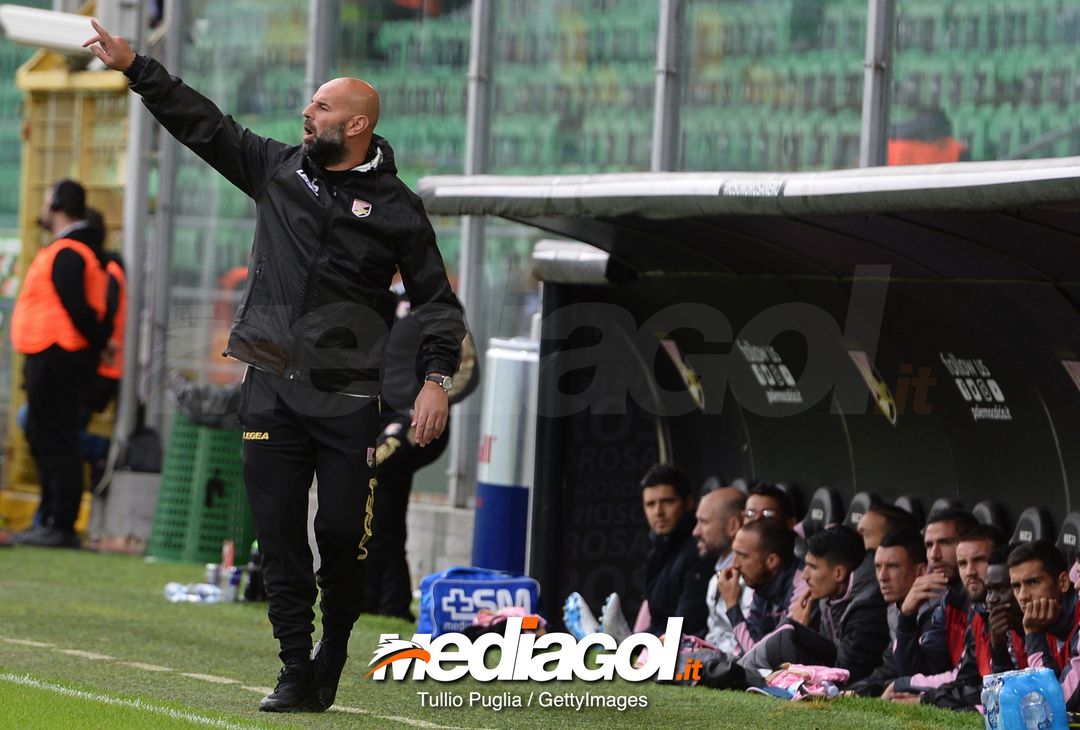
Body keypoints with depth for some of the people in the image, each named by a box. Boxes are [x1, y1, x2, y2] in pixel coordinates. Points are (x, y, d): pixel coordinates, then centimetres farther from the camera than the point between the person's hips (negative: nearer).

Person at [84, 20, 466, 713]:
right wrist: (134, 66, 9)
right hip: (271, 390, 3)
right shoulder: (278, 168, 10)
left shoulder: (395, 207, 0)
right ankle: (297, 675, 4)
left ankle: (334, 648, 19)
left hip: (348, 400, -3)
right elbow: (202, 122, 13)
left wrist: (437, 379, -9)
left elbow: (437, 300, 1)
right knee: (280, 537, 0)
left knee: (344, 533, -5)